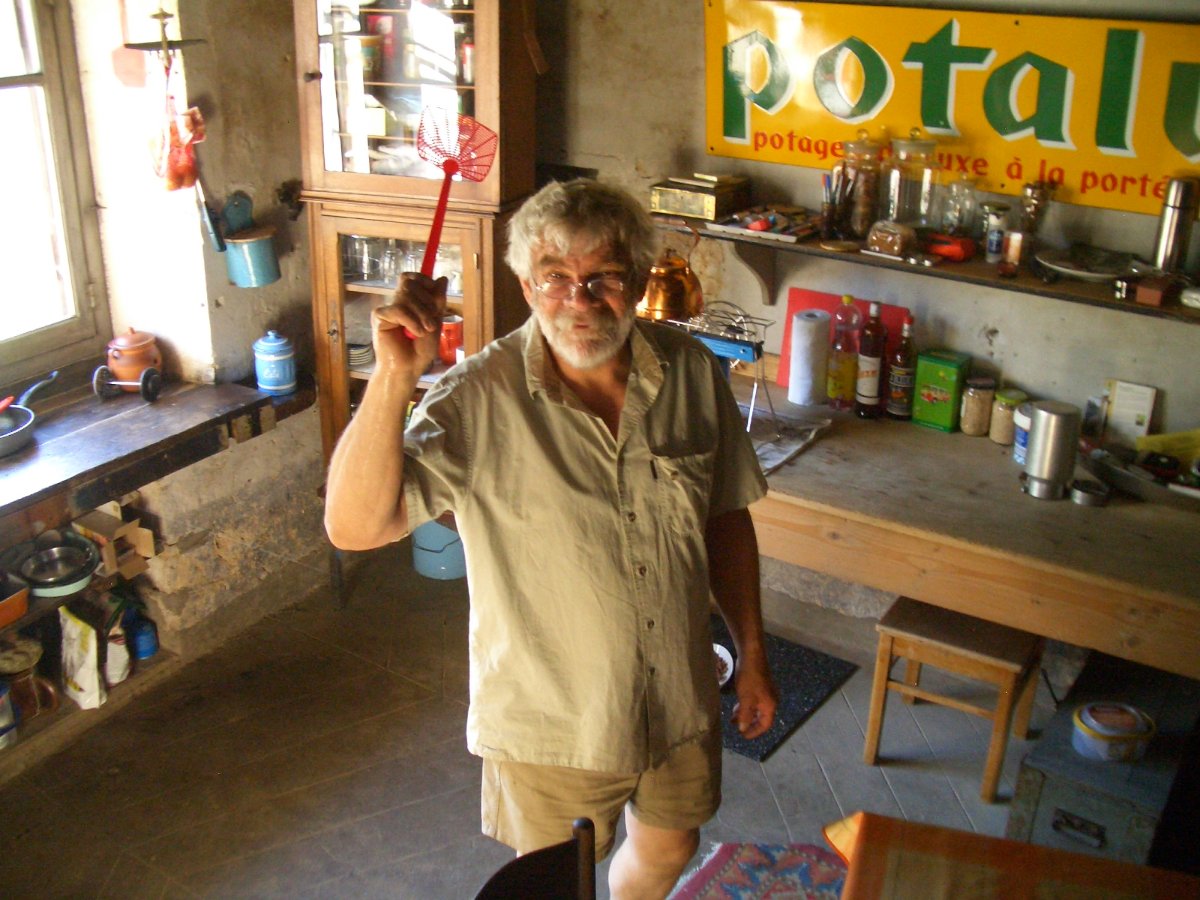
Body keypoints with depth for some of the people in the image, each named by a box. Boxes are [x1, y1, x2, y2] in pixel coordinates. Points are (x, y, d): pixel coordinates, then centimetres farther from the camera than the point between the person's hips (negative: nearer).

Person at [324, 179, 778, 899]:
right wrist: (394, 377, -42)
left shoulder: (692, 371, -10)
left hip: (682, 698, 4)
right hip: (549, 721, -4)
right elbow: (355, 527, -31)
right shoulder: (481, 399, -23)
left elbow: (726, 519, 2)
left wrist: (752, 654, 6)